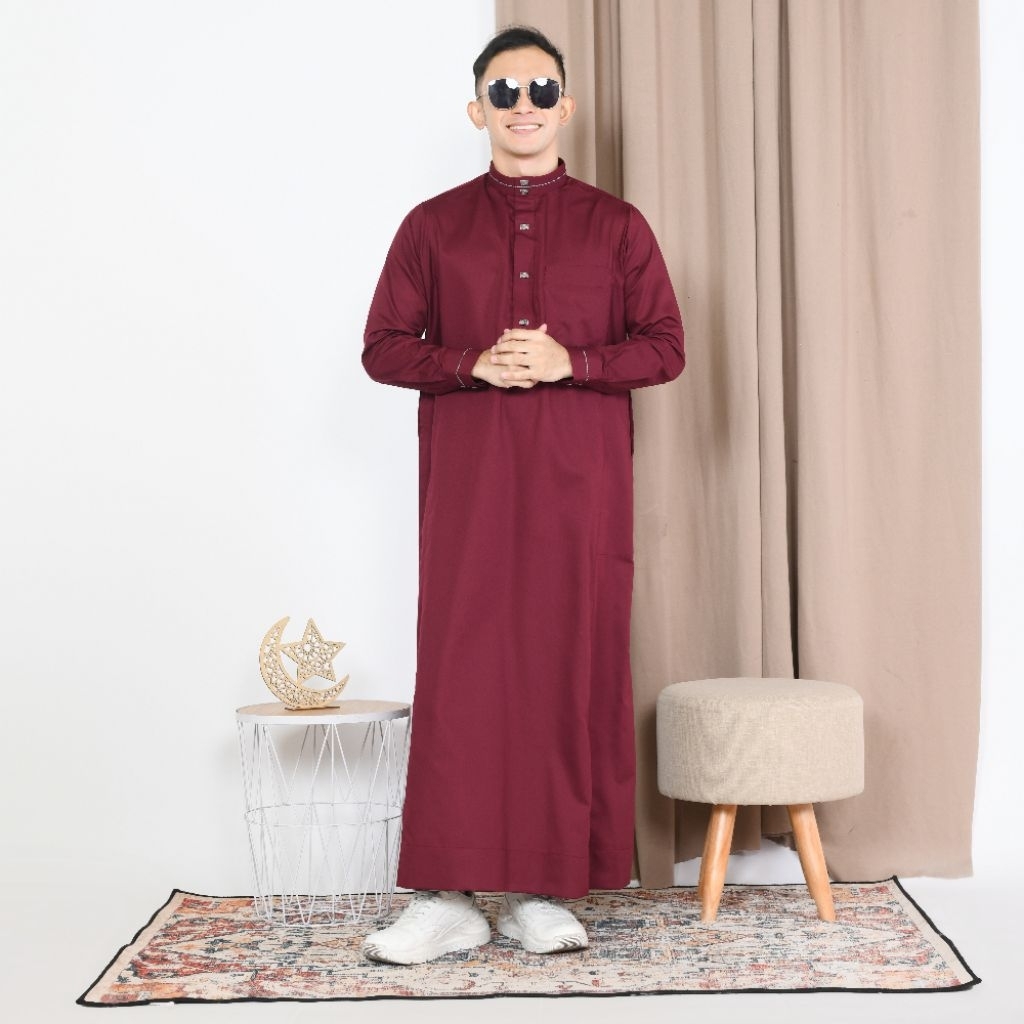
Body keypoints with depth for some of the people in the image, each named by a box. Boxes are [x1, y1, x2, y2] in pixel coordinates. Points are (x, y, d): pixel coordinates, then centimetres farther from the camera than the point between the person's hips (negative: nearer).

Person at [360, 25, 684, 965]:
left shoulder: (615, 225, 10)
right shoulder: (434, 225, 11)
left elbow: (665, 347, 5)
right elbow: (384, 347, 7)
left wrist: (568, 361, -12)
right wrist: (474, 363, -11)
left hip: (581, 484, 0)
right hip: (466, 484, 0)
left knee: (573, 671, -1)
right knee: (459, 672, -5)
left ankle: (545, 889, 7)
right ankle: (448, 898, 0)